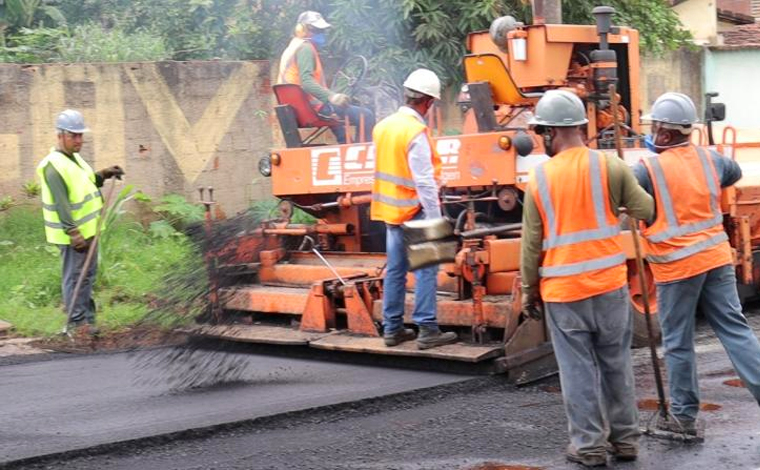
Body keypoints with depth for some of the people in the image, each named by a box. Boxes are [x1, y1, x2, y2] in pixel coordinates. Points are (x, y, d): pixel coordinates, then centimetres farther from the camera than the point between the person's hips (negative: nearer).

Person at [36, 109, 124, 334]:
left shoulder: (74, 158, 12)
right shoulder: (54, 166, -19)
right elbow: (61, 204, -24)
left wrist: (103, 175, 10)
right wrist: (73, 234, -28)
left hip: (88, 229, 10)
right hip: (73, 233, -10)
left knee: (88, 274, 17)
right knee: (75, 277, -3)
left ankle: (87, 319, 27)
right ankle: (75, 323, 4)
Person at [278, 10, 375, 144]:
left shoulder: (293, 47, 21)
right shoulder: (305, 48, -11)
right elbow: (307, 82, -26)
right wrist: (330, 97, -38)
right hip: (311, 106, -11)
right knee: (365, 116, -16)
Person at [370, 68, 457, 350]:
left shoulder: (383, 126, 6)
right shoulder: (416, 132, -18)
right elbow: (424, 182, -19)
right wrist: (435, 220, -14)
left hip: (389, 210, 8)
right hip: (414, 211, -8)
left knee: (395, 269, 13)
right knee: (425, 270, -3)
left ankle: (392, 328, 17)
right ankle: (427, 330, -3)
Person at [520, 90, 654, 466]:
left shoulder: (540, 177, -4)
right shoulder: (610, 166, -5)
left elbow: (531, 242, 0)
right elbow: (646, 210, 0)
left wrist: (528, 289, 11)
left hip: (562, 292, -1)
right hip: (609, 284, 1)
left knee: (578, 370, 6)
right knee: (616, 364, 14)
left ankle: (589, 445, 10)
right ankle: (625, 439, 21)